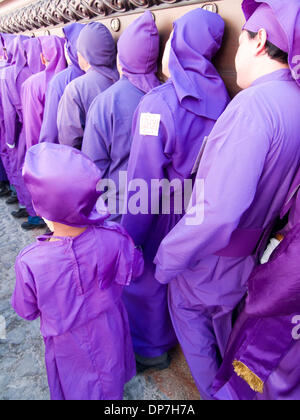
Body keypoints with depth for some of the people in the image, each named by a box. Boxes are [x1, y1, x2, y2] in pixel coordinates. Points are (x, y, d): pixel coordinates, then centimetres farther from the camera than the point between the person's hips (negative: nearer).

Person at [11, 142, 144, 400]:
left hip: (69, 347, -2)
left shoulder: (30, 263, -35)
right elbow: (134, 269, -10)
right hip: (110, 337, 2)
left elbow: (27, 312, -15)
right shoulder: (115, 239, -32)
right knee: (111, 375, 34)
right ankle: (114, 390, 61)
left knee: (75, 386, 30)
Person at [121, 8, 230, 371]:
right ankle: (177, 333, 52)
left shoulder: (157, 103, -24)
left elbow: (143, 182, -23)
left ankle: (150, 348, 41)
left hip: (160, 215, -6)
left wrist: (129, 236, -13)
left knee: (145, 277, 17)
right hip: (197, 213, 6)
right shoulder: (219, 97, -6)